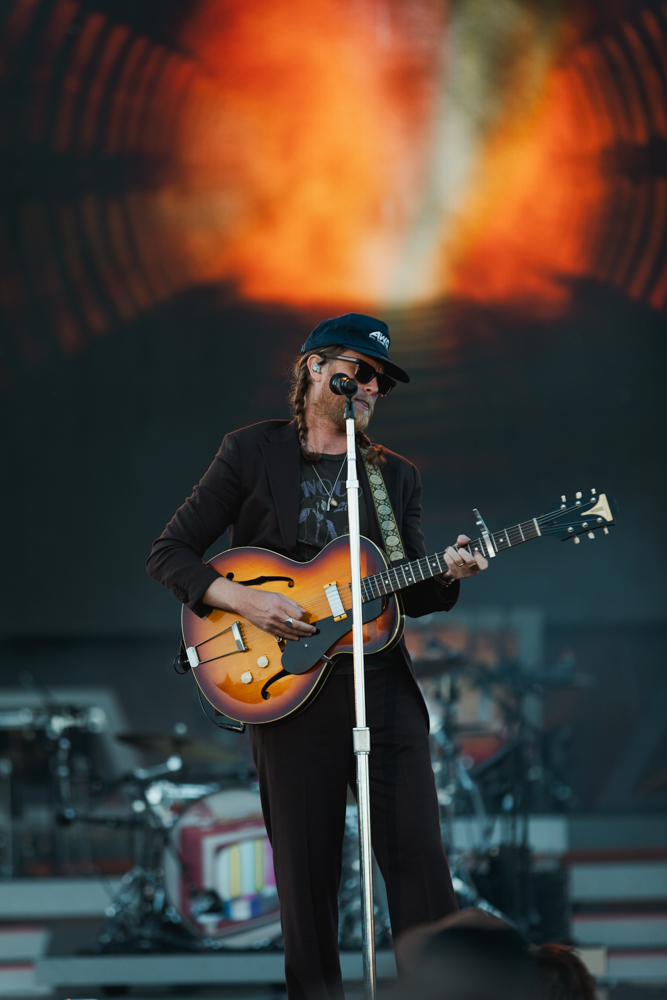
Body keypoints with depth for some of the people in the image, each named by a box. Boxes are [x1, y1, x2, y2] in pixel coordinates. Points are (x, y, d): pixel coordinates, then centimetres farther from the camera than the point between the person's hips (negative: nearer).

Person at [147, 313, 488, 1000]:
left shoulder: (396, 477, 16)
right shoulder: (252, 453, 5)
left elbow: (411, 595, 17)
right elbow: (168, 555, 3)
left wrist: (445, 577, -6)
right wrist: (243, 601, -12)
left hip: (383, 684, 3)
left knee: (416, 853, -5)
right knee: (306, 867, -1)